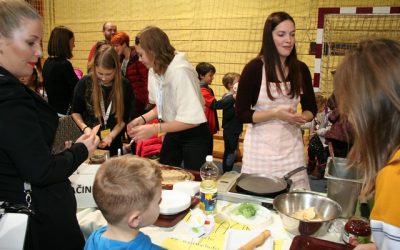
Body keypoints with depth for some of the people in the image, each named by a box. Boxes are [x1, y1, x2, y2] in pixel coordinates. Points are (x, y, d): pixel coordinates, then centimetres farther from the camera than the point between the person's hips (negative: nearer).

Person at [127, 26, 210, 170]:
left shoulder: (180, 71, -26)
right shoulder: (155, 70, -2)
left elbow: (193, 118, -28)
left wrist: (155, 129, -28)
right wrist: (143, 118, -6)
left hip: (194, 136, -7)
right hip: (173, 133, 8)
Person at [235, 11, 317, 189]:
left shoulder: (300, 69, 2)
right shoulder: (254, 68, -10)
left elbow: (311, 109, 12)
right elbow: (241, 113, -9)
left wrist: (302, 118, -10)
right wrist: (275, 113, -19)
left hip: (291, 145, 3)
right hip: (261, 147, -3)